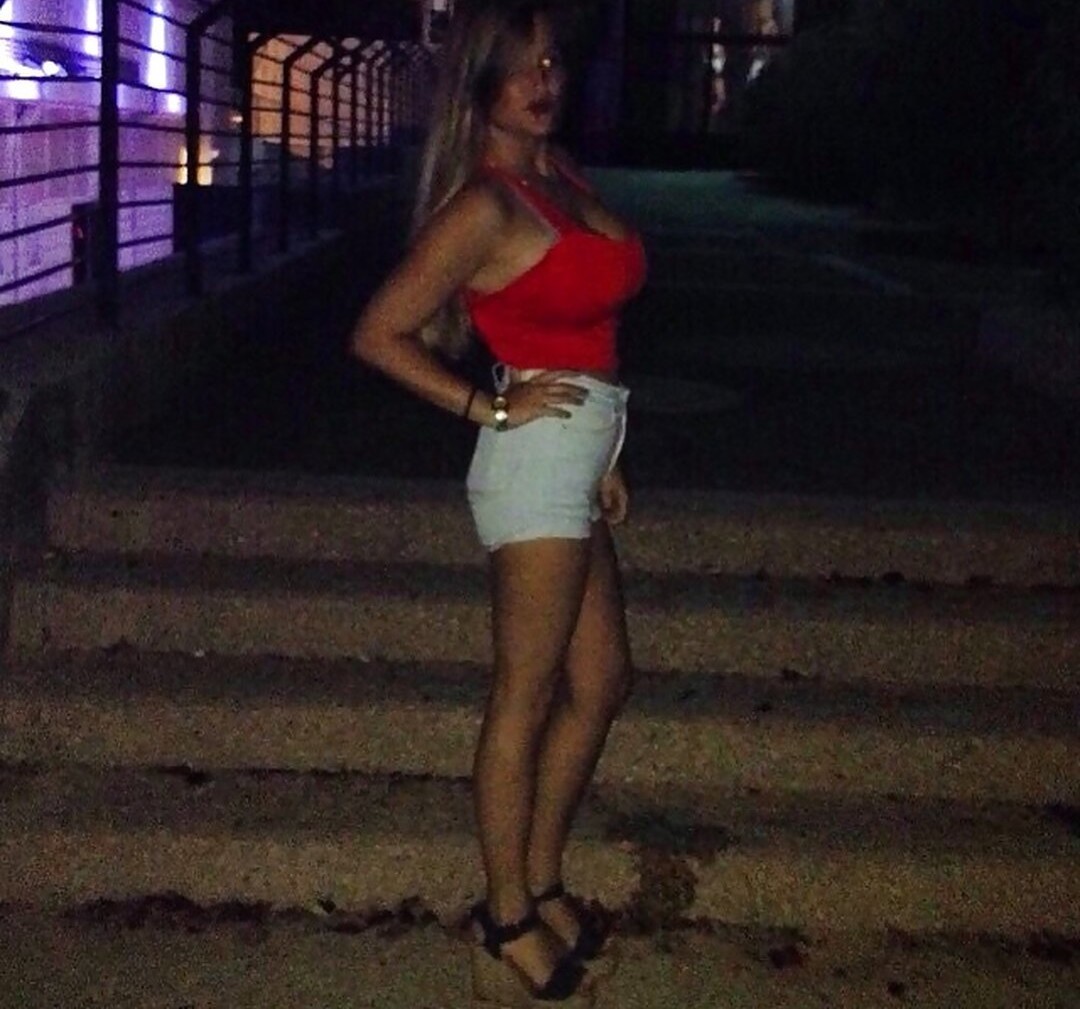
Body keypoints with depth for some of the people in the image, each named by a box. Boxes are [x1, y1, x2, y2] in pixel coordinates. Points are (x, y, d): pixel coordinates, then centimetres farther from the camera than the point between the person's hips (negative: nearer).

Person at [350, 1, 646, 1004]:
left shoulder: (560, 172, 11)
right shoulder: (483, 206, -14)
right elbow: (377, 334, -13)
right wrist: (491, 408, -11)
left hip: (574, 465, 9)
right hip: (536, 465, -9)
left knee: (599, 682, 15)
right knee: (527, 694, 0)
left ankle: (540, 882, 29)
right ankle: (507, 920, 14)